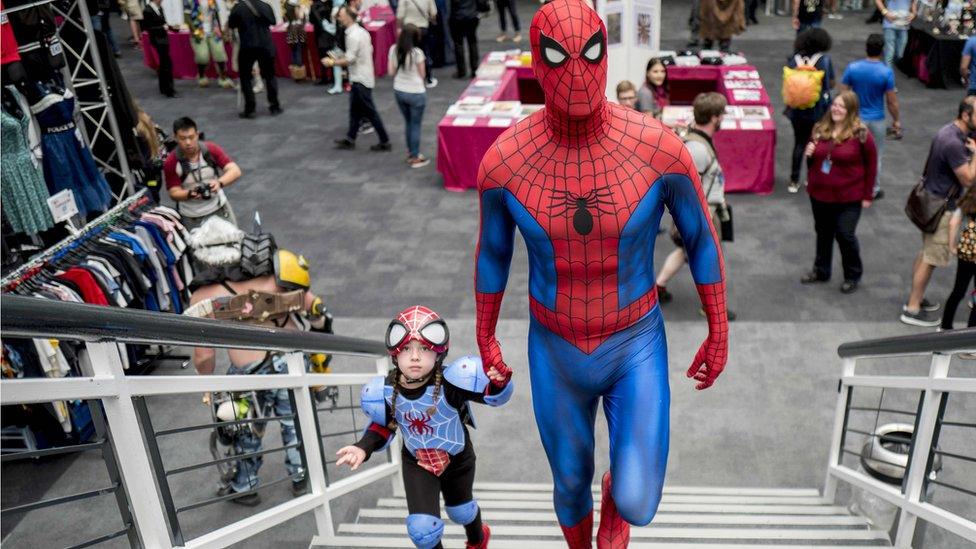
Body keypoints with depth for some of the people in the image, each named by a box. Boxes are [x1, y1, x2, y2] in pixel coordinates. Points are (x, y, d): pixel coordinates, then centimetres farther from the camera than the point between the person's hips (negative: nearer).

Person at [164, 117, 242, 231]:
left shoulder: (211, 150, -10)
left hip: (219, 209, 2)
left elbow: (235, 171, -18)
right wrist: (190, 194, -31)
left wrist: (219, 182, -38)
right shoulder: (171, 163, -13)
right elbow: (174, 193, -10)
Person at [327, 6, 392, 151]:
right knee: (355, 110, 17)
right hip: (362, 76, 10)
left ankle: (384, 142, 5)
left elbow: (349, 59, -22)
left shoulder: (353, 36, -21)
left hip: (360, 79, -10)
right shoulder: (362, 31, 8)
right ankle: (350, 139, 26)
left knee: (370, 112, -2)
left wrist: (332, 62, -9)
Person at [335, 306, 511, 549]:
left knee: (461, 511, 27)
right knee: (422, 529, -10)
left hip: (457, 459, -1)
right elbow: (383, 425, -4)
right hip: (417, 463, 1)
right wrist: (363, 448, -20)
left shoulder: (451, 382, -37)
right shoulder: (386, 391, -23)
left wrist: (499, 382, -53)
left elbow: (493, 395, -30)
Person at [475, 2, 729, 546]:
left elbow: (702, 235, -6)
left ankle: (620, 496, 39)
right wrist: (484, 340, 10)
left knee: (637, 505, -6)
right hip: (557, 351, 1)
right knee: (572, 485, 21)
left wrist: (720, 334, 3)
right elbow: (492, 248, -1)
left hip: (635, 346, -1)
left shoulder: (660, 145, -25)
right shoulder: (503, 158, -22)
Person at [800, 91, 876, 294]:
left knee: (845, 235, 2)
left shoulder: (861, 134, -14)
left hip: (848, 197, -5)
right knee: (823, 232, 19)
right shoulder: (820, 128, 2)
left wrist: (867, 195, -7)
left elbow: (870, 166, -8)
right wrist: (809, 154, -8)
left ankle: (853, 276, 22)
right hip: (819, 193, 5)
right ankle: (821, 271, 36)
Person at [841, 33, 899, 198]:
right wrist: (897, 120, 4)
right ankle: (873, 190, 25)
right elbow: (891, 101, -10)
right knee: (875, 156, 15)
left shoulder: (852, 68, -12)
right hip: (876, 120, -1)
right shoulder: (886, 72, -16)